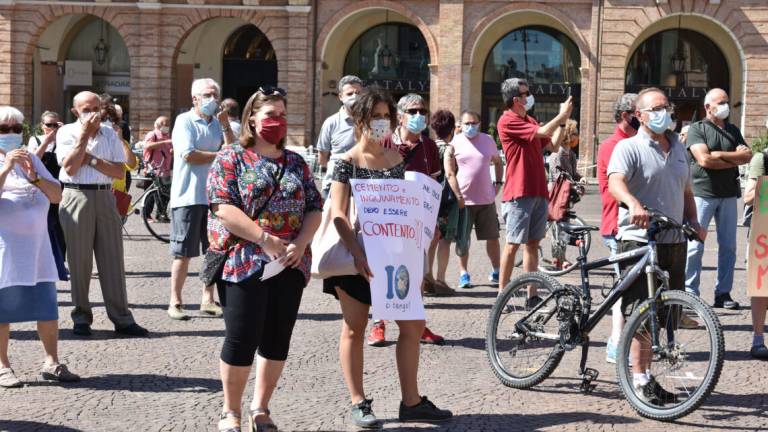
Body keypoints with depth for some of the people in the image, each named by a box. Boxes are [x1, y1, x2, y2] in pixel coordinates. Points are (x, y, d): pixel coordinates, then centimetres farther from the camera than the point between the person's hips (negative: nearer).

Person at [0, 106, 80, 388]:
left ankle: (52, 363, 10)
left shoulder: (31, 159, 15)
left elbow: (57, 195, 8)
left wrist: (34, 177, -7)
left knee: (47, 304, 4)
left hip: (36, 242, 5)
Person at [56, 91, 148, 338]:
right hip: (76, 198, -3)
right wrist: (85, 133, -11)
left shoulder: (110, 134, 11)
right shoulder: (66, 133, 2)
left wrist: (91, 159, -8)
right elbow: (70, 168, -12)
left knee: (113, 259, 1)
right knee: (79, 260, 1)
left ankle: (122, 319, 3)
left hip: (105, 198, 3)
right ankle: (81, 318, 11)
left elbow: (120, 171, 3)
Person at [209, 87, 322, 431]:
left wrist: (300, 243, -9)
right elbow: (223, 208, -13)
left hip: (290, 264, 5)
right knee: (242, 339, -3)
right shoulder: (231, 158, -1)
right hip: (245, 262, -5)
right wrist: (266, 240, -18)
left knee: (278, 339, 8)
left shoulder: (296, 163, 14)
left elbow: (315, 208, 10)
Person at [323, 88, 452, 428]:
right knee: (355, 328, 4)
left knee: (412, 325, 3)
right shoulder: (347, 162, -7)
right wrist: (357, 254, -25)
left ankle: (411, 402, 13)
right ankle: (358, 403, 13)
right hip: (356, 255, -5)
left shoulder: (396, 160, 8)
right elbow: (338, 215, -14)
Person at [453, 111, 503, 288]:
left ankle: (496, 272, 20)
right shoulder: (455, 142, -1)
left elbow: (497, 161, 21)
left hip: (486, 198, 3)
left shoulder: (488, 140, 7)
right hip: (463, 199, -3)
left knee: (492, 237, 7)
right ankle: (464, 274, 13)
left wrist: (498, 183, 10)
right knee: (463, 239, 2)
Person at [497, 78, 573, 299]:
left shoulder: (530, 121, 18)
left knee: (533, 243, 9)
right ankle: (502, 295, 0)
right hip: (519, 193, -8)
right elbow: (542, 132, -17)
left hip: (538, 192, 8)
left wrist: (563, 121, 10)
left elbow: (553, 145, 19)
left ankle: (532, 295, 13)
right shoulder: (507, 121, -10)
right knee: (513, 244, -6)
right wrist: (562, 115, -5)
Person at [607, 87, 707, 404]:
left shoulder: (678, 149, 19)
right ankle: (640, 380, -2)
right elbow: (615, 182, -23)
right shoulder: (629, 147, -5)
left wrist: (694, 223, 11)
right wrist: (634, 204, -43)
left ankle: (646, 374, 19)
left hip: (674, 240, 7)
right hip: (639, 239, -7)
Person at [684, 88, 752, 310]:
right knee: (695, 245, -7)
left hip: (728, 194, 5)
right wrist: (735, 158, -6)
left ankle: (723, 293, 11)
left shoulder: (733, 130, 16)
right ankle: (689, 292, -1)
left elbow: (748, 156, 1)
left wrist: (720, 155, -11)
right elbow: (704, 160, -14)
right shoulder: (697, 129, 0)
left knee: (728, 245, 5)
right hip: (702, 193, -5)